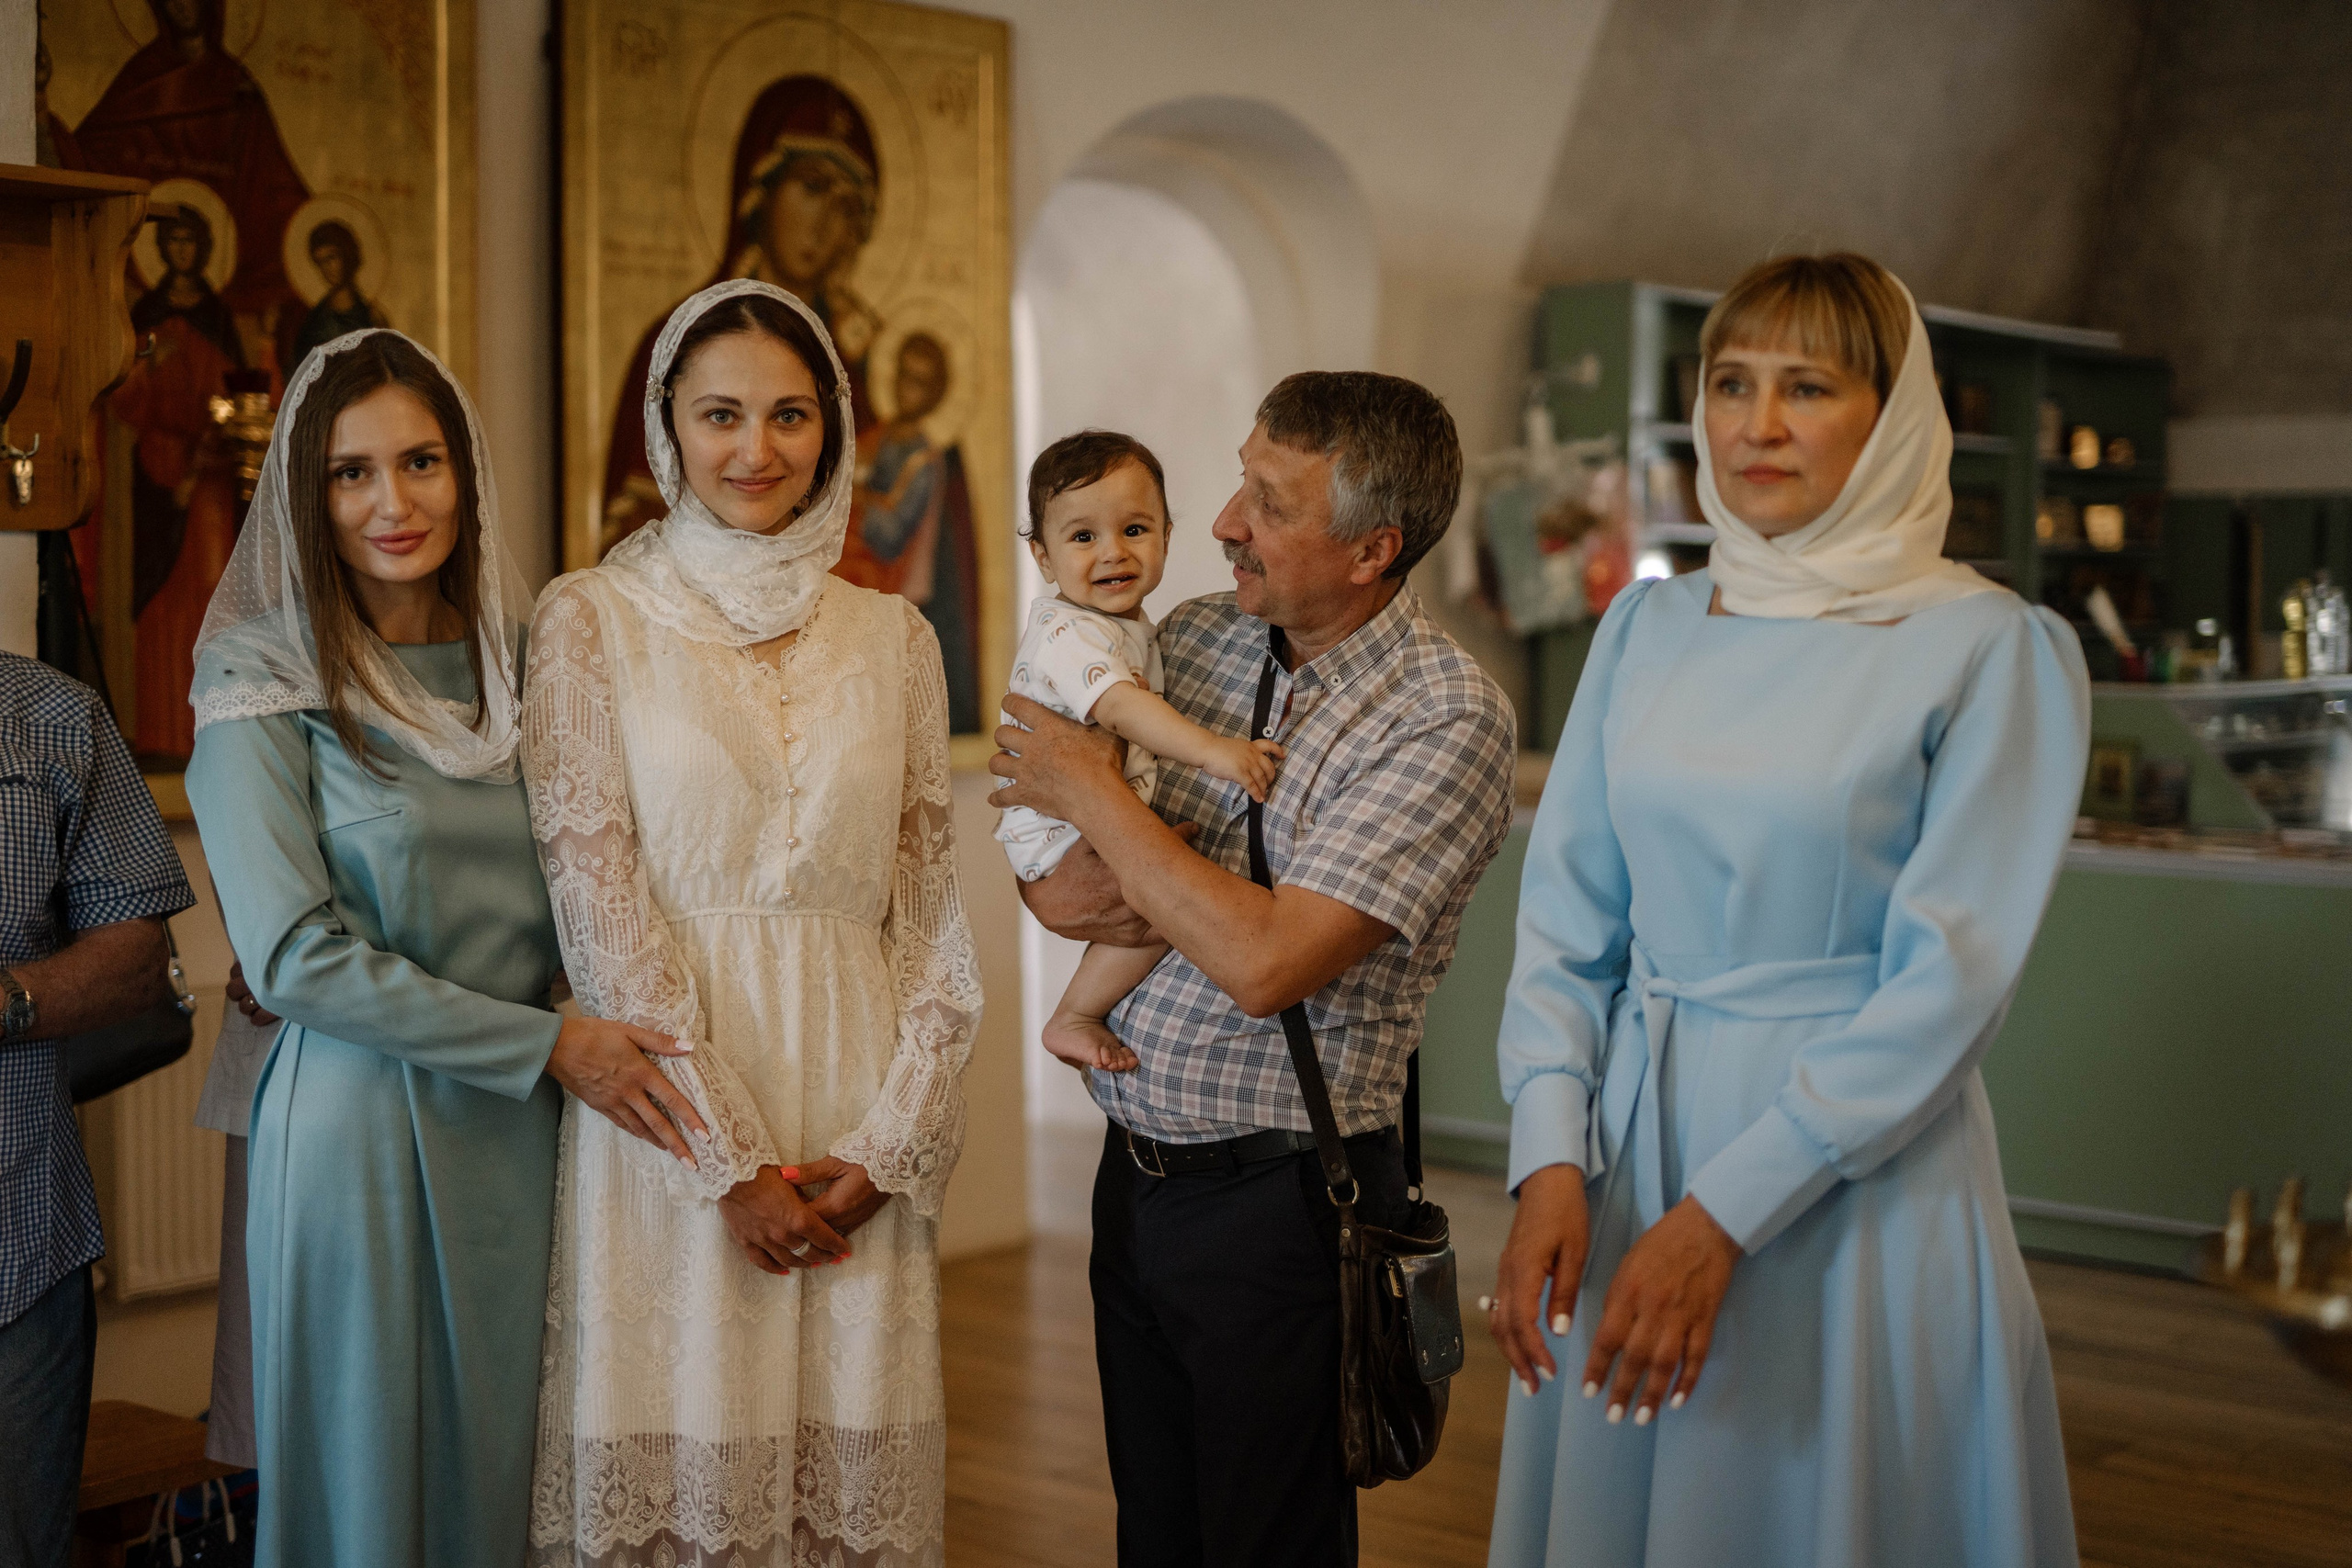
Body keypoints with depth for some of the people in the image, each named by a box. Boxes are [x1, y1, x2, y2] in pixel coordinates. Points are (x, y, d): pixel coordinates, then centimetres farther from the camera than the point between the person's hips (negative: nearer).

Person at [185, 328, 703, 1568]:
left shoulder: (518, 664, 8)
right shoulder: (264, 687, -6)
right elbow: (297, 958, -13)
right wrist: (549, 1044, -12)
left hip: (520, 1132, 4)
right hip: (357, 1125, -4)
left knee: (499, 1461, 13)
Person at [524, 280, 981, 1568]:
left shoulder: (892, 637, 9)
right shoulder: (591, 618, 0)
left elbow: (932, 909, 7)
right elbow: (597, 901, -7)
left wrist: (890, 1144, -4)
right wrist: (730, 1159, -11)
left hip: (856, 1133, 3)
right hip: (666, 1111, -2)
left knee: (851, 1461, 7)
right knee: (671, 1457, 2)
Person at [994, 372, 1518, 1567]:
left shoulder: (1449, 717, -17)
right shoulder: (1191, 640, 3)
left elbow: (1264, 963, -25)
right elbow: (1047, 881, 7)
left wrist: (1097, 798, -15)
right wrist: (1079, 887, -16)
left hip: (1276, 1199, -6)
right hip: (1134, 1170, 6)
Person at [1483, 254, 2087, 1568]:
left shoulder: (1995, 650, -8)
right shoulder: (1647, 627, 7)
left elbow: (1948, 978, -13)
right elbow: (1567, 917, 6)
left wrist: (1723, 1214, -16)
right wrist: (1551, 1162, -8)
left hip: (1863, 1176, -4)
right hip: (1629, 1149, 5)